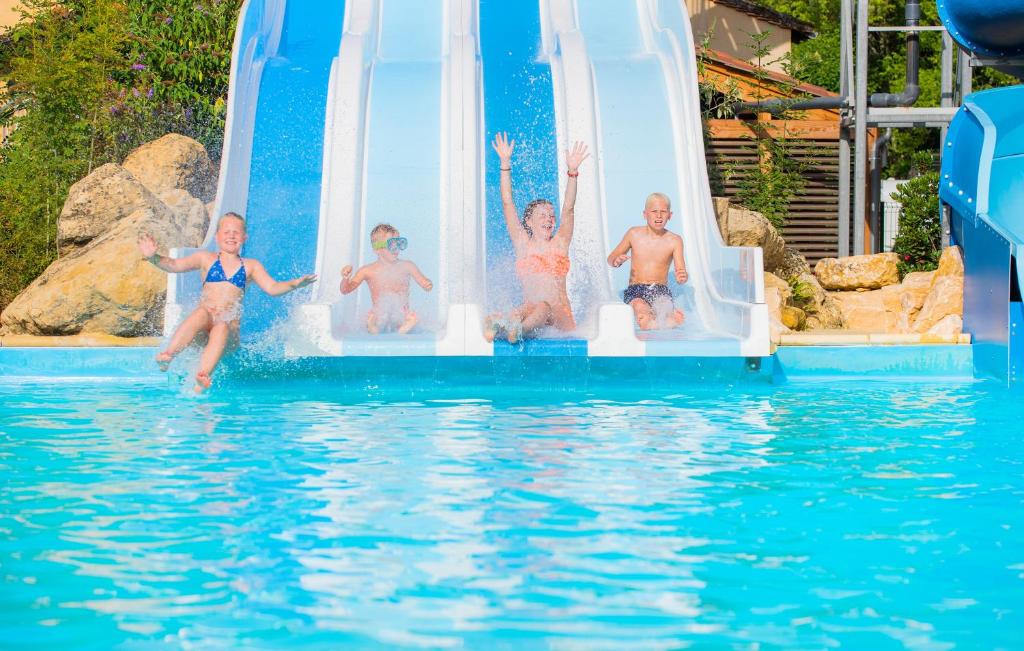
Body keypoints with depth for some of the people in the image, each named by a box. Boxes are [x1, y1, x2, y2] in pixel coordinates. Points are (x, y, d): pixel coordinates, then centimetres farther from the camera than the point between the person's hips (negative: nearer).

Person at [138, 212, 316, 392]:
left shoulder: (251, 266, 20)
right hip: (203, 327, 0)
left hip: (230, 329, 0)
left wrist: (294, 284, -11)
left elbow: (272, 288, 10)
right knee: (202, 312, -36)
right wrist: (153, 257, -12)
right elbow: (174, 265, 8)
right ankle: (168, 355, -54)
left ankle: (202, 378, -60)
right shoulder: (206, 259, 19)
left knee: (221, 329, -36)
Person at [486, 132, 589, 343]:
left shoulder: (560, 244, 17)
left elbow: (568, 209, 6)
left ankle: (512, 327, -67)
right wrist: (505, 163, 3)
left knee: (545, 309, -35)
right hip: (530, 308, -1)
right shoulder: (523, 244, 15)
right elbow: (507, 204, 9)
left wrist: (572, 171, -5)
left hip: (560, 314, 1)